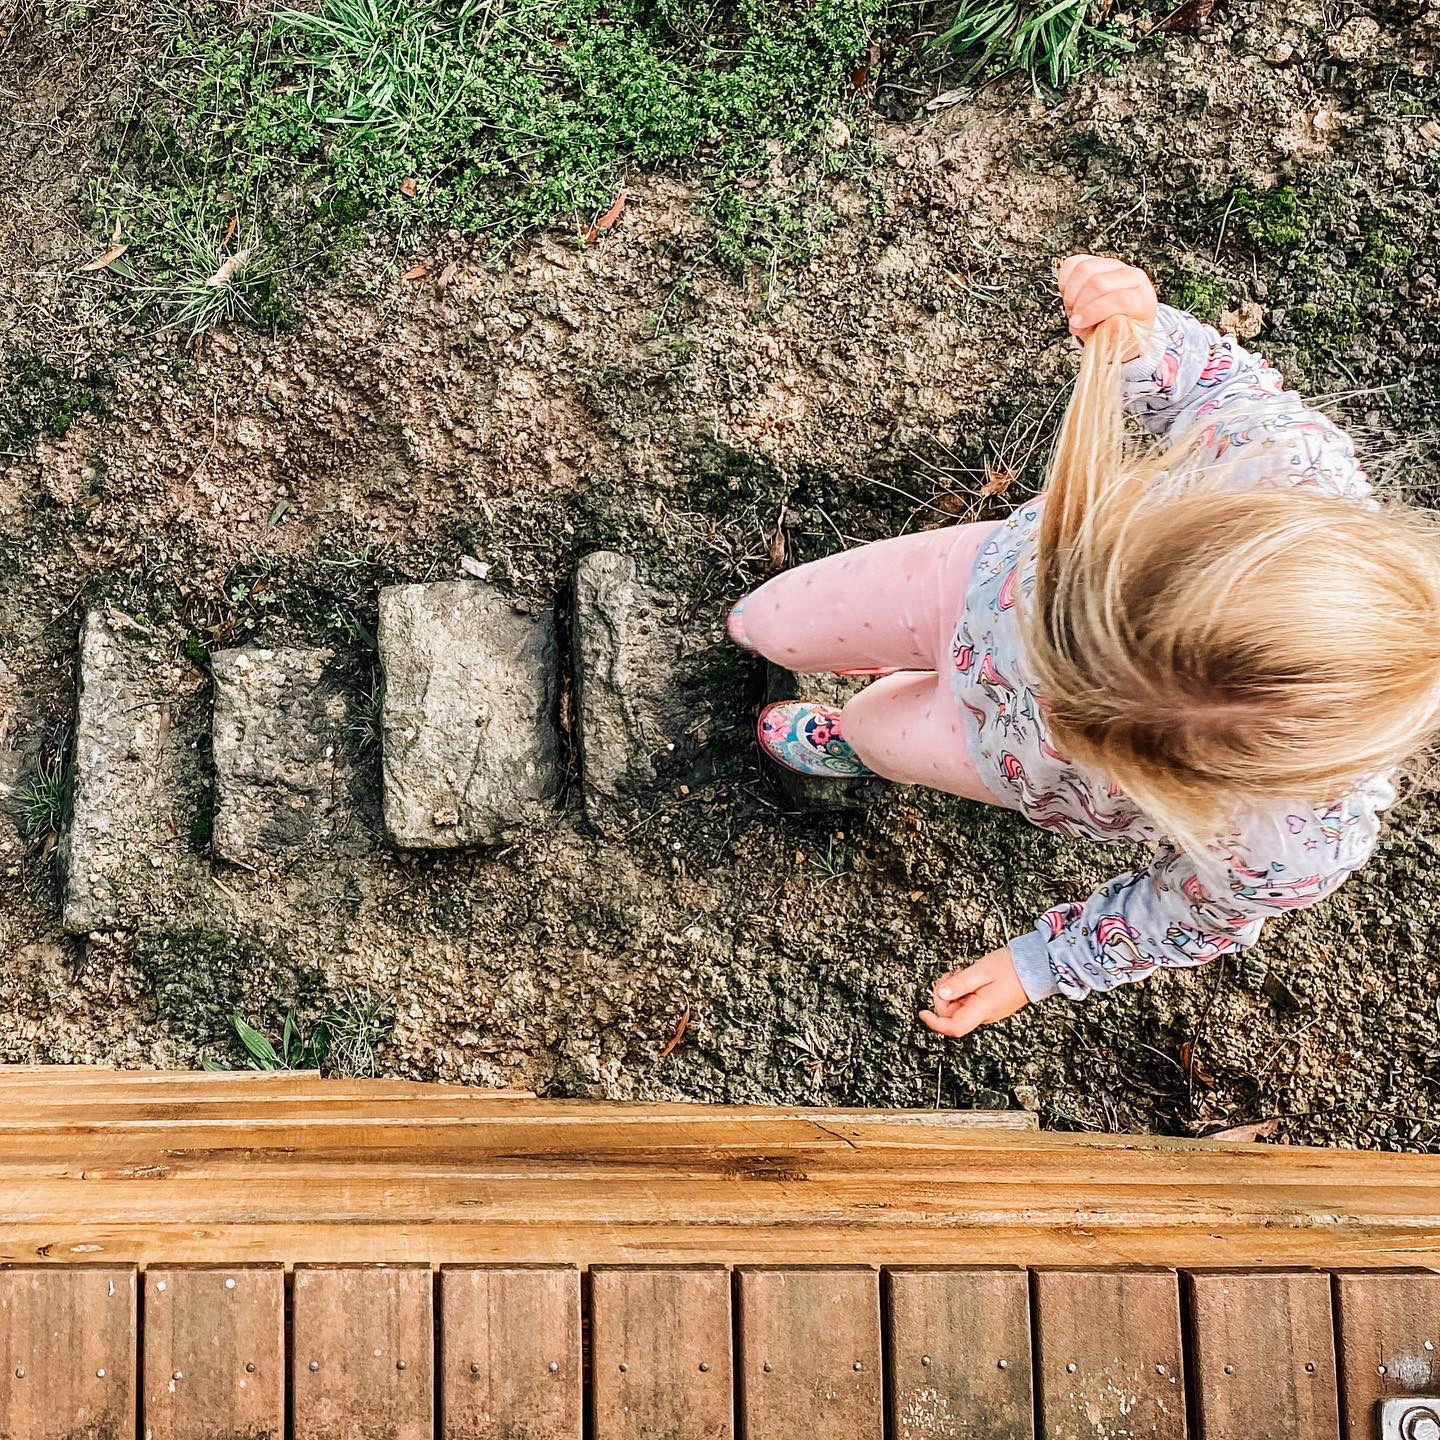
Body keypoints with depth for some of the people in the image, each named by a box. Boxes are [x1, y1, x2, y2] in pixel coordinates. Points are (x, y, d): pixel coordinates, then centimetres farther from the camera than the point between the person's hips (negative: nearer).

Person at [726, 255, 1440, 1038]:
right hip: (983, 582, 2)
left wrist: (1037, 967, -8)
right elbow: (1221, 378, -18)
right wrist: (1137, 337, -40)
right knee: (761, 627, 25)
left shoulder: (1298, 846, -46)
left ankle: (846, 745, 69)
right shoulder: (1285, 451, -45)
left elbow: (1196, 915, -20)